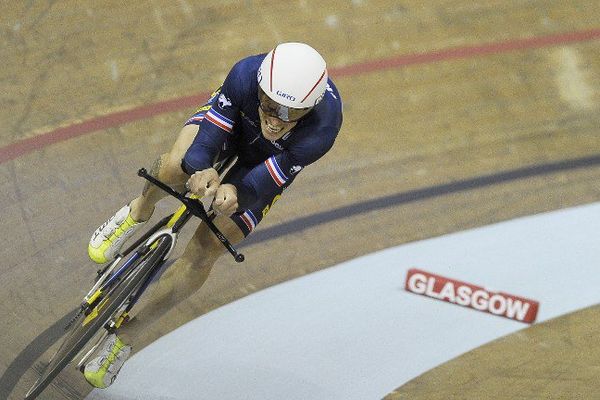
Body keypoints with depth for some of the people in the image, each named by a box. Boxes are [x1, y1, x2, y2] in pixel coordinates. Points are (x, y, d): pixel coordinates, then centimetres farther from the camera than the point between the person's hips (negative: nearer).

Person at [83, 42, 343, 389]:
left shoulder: (323, 126, -42)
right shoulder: (246, 74, -38)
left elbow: (267, 177, -38)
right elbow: (211, 129, -34)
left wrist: (236, 192, -60)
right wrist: (201, 171, -56)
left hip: (268, 164, -1)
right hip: (232, 122, 1)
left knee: (203, 254, -11)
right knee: (178, 165, -33)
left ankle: (125, 336, 8)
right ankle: (139, 212, 6)